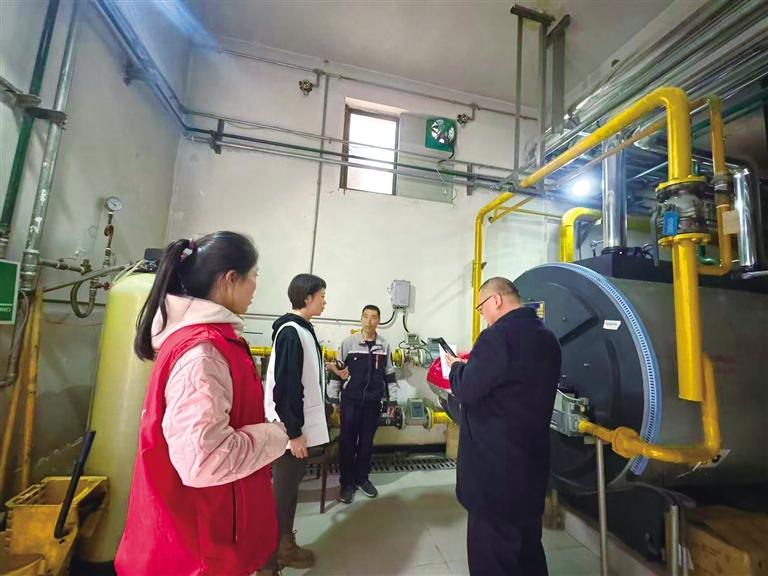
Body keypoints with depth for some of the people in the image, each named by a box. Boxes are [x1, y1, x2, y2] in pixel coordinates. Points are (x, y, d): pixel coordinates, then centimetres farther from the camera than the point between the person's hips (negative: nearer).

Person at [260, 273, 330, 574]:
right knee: (282, 491, 6)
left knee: (291, 487, 21)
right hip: (292, 430, -9)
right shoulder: (291, 333, -22)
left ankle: (285, 546, 38)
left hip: (301, 426, 9)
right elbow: (285, 387, -23)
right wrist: (294, 431, -18)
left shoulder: (302, 329, 8)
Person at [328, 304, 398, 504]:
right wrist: (332, 398, -1)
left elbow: (389, 374, 8)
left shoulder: (384, 346, 1)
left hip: (373, 402, 2)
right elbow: (336, 371, 0)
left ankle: (362, 478, 32)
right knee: (347, 442, 6)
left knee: (367, 442, 13)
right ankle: (347, 482, 23)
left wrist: (392, 399, 8)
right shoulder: (349, 342, -6)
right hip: (350, 400, -2)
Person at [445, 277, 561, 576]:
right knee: (528, 546, 25)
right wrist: (473, 366, 11)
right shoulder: (547, 338, 6)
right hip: (532, 457, 9)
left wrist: (458, 367, -1)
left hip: (496, 464, -9)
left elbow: (466, 391, -20)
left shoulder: (497, 336, -22)